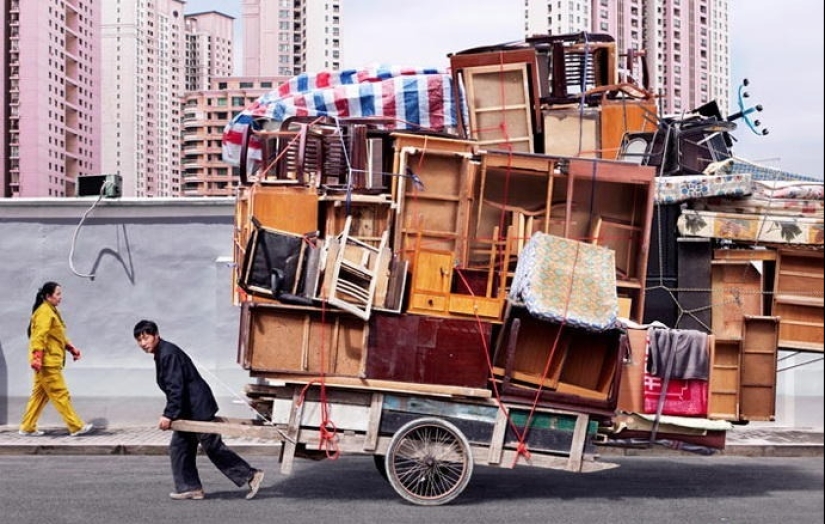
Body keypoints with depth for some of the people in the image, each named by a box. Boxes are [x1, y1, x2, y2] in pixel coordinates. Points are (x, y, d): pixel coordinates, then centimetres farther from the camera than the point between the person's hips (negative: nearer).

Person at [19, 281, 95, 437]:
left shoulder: (51, 311, 19)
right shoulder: (44, 312, -13)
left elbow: (59, 336, 26)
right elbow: (40, 336, -22)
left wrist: (71, 348, 19)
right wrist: (37, 358, -28)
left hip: (51, 361, 10)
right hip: (46, 362, -10)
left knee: (40, 395, 13)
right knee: (60, 394, -6)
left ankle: (27, 428, 17)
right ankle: (76, 427, -4)